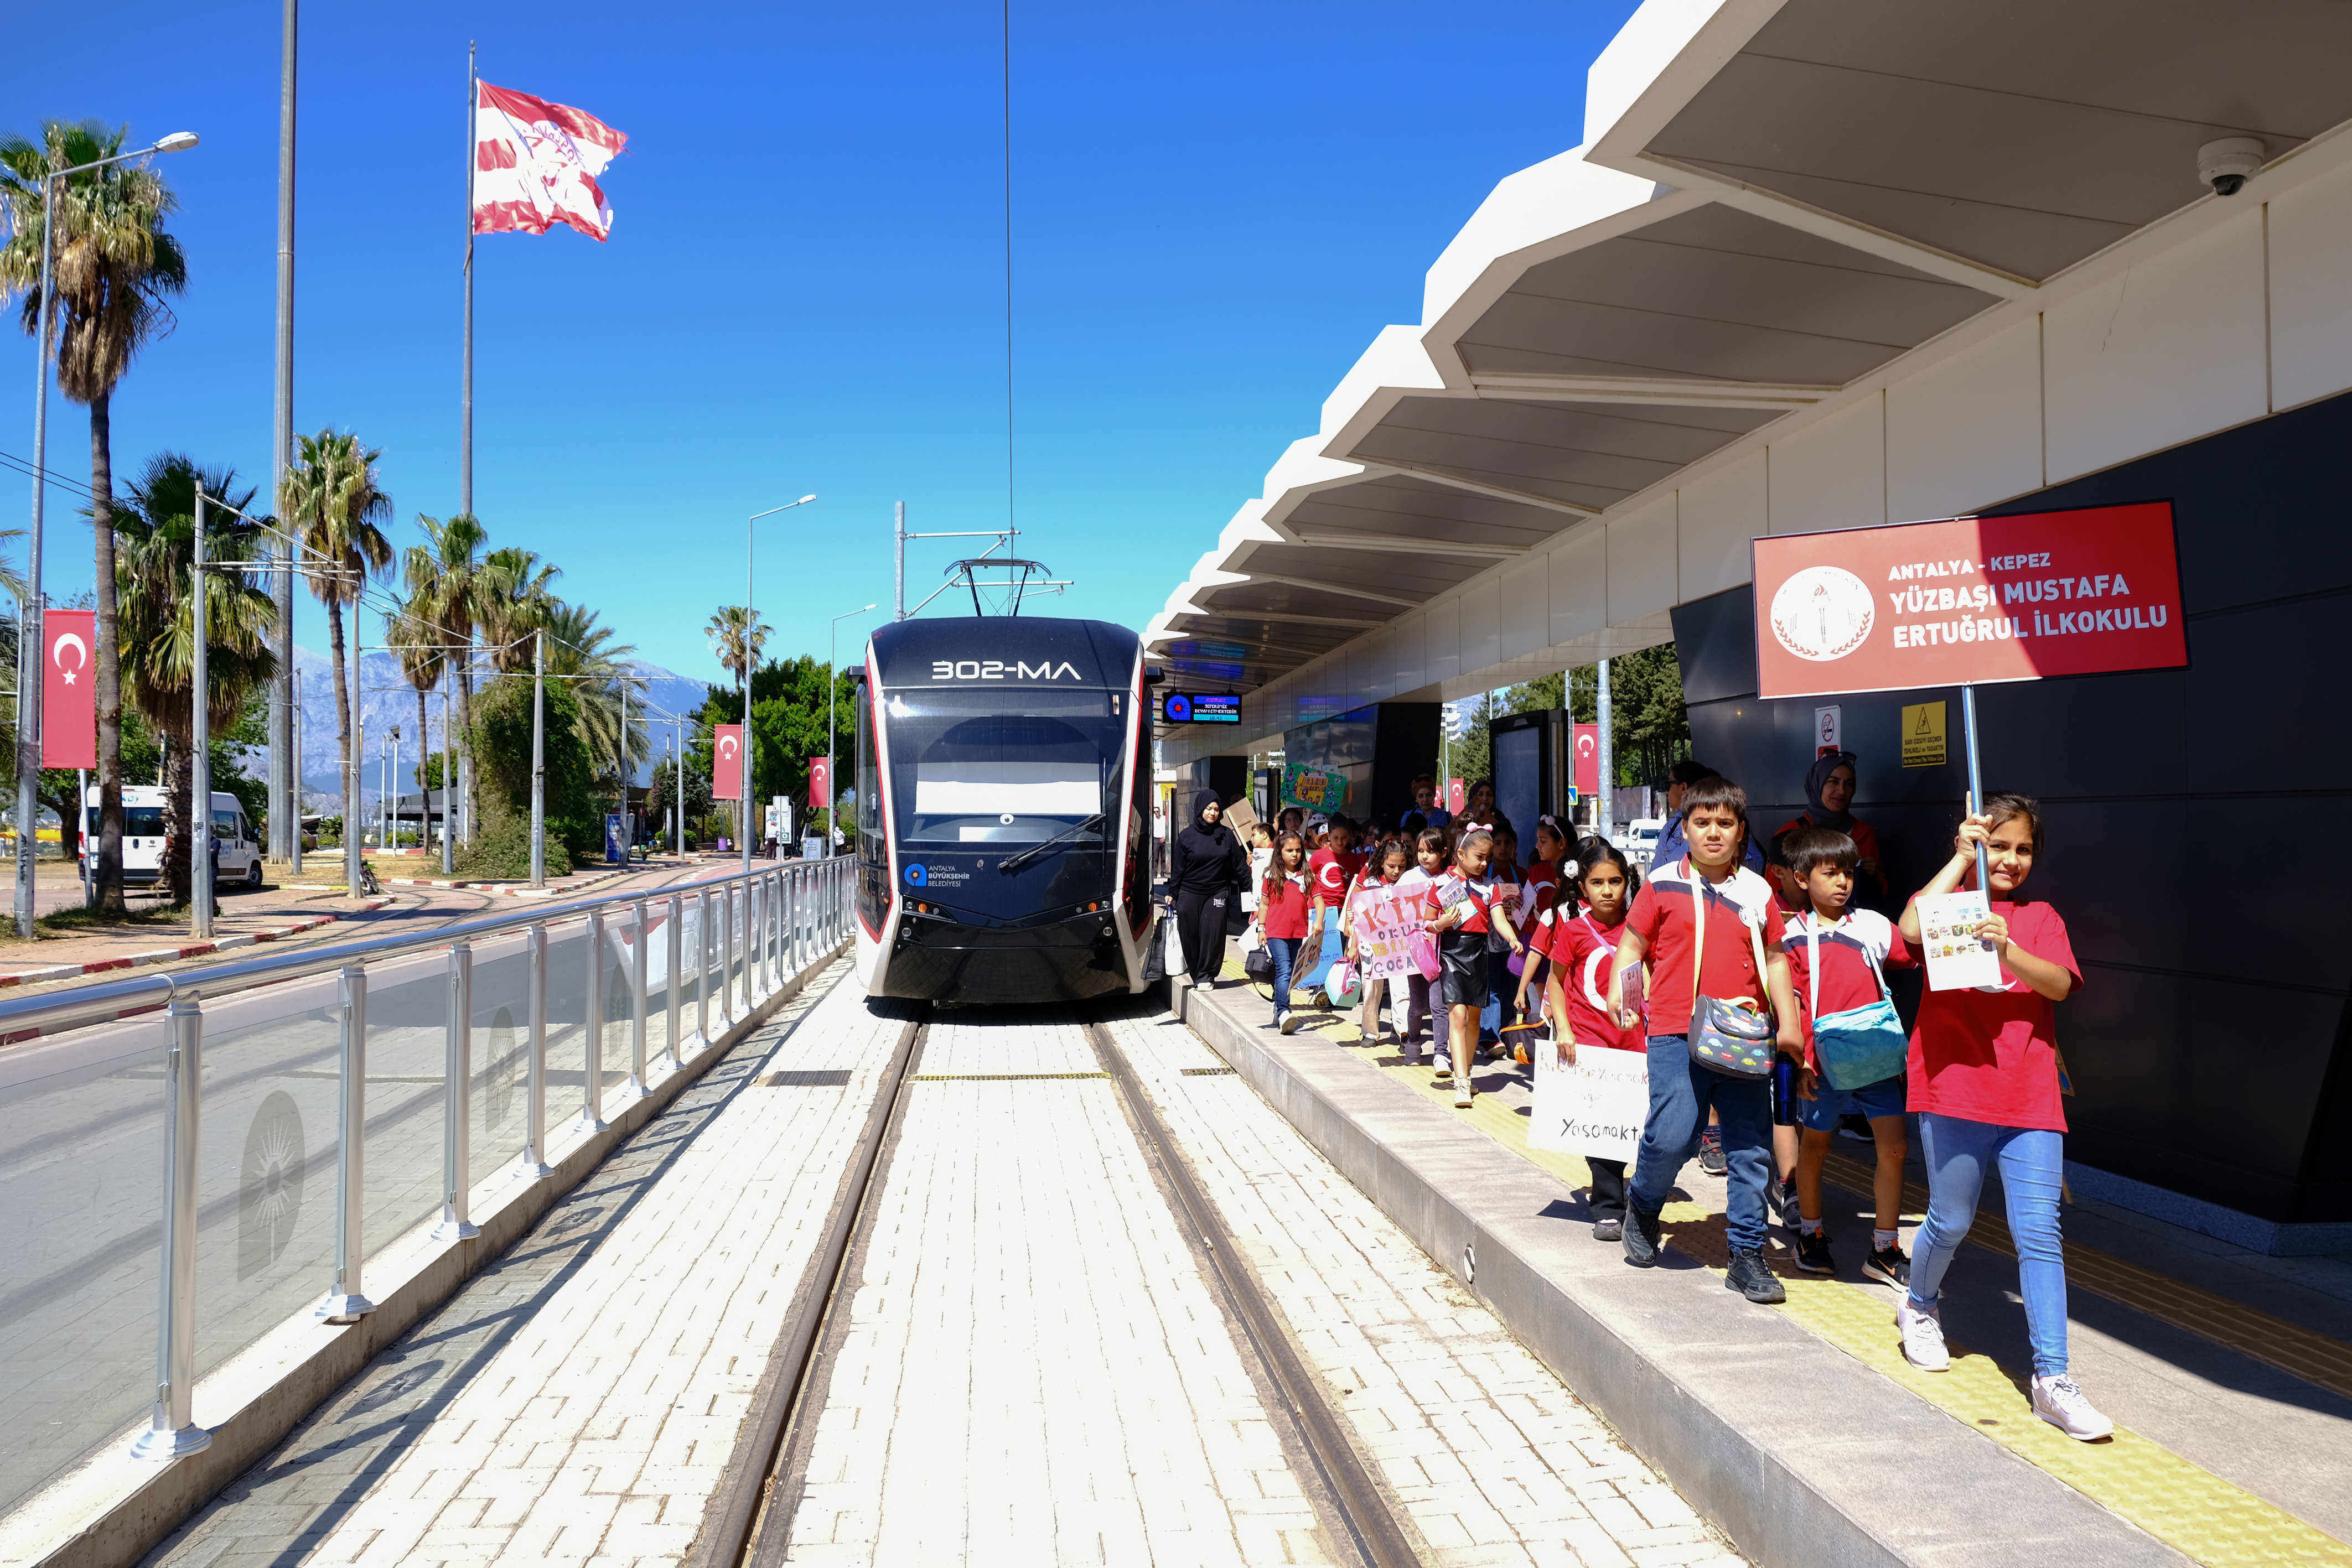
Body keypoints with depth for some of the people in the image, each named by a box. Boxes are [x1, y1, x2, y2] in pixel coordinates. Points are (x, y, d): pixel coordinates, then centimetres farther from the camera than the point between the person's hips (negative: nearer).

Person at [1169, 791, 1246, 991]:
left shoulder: (1226, 835, 6)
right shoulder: (1186, 836, 3)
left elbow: (1239, 864, 9)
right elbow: (1178, 868, 4)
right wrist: (1172, 893, 0)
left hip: (1217, 893, 0)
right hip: (1190, 894, 0)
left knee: (1212, 933, -9)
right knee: (1191, 936, -1)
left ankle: (1206, 976, 0)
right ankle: (1196, 975, 11)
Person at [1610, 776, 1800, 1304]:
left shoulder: (1757, 892, 10)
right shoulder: (1663, 884, 3)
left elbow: (1774, 960, 15)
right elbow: (1633, 943, 7)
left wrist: (1788, 1022, 7)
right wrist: (1618, 992, -9)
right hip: (1676, 1034, -3)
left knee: (1752, 1149, 4)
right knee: (1671, 1138, -12)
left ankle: (1747, 1256, 16)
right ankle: (1641, 1208, 20)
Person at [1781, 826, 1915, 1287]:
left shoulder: (1872, 925, 5)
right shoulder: (1793, 936, -1)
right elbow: (1790, 1006, -2)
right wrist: (1800, 1062, -7)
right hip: (1824, 1059, -1)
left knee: (1894, 1145, -3)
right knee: (1814, 1147, 12)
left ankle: (1885, 1250, 10)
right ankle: (1810, 1235, 32)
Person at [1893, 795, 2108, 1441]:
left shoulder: (2040, 917, 13)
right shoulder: (1948, 898, 6)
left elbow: (2060, 984, -5)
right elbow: (1913, 928, -20)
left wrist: (2007, 950, -24)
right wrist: (1963, 857, -14)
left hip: (2029, 1096, 2)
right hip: (1954, 1087, -2)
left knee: (2038, 1232, -4)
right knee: (1951, 1222, 7)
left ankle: (2052, 1378, 0)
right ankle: (1920, 1305, 37)